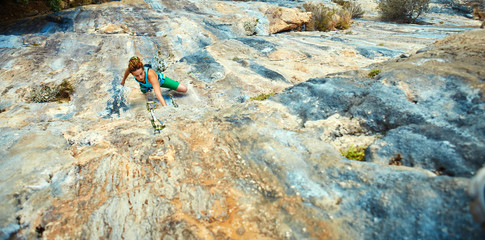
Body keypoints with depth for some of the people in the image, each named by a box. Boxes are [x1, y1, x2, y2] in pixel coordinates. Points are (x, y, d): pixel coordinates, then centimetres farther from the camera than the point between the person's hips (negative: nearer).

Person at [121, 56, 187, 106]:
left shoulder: (150, 74, -50)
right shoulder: (132, 69, -37)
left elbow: (158, 93, -60)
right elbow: (127, 71, -9)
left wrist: (165, 107, -72)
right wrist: (123, 80, 9)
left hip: (159, 80, -4)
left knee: (184, 89, -10)